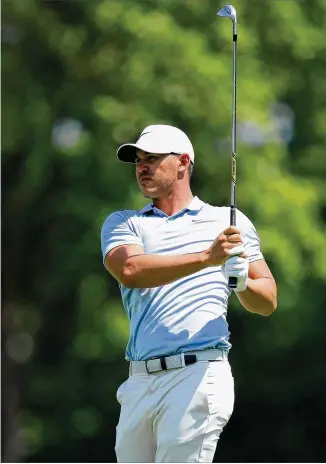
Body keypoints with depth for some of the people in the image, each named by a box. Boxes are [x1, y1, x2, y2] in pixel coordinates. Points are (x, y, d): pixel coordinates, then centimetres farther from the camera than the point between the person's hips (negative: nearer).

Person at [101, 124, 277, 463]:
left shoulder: (229, 221, 13)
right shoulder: (122, 223, 15)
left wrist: (242, 282, -12)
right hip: (139, 382, 3)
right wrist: (206, 258, -19)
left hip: (197, 375, -3)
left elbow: (267, 302, 12)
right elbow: (129, 270, -8)